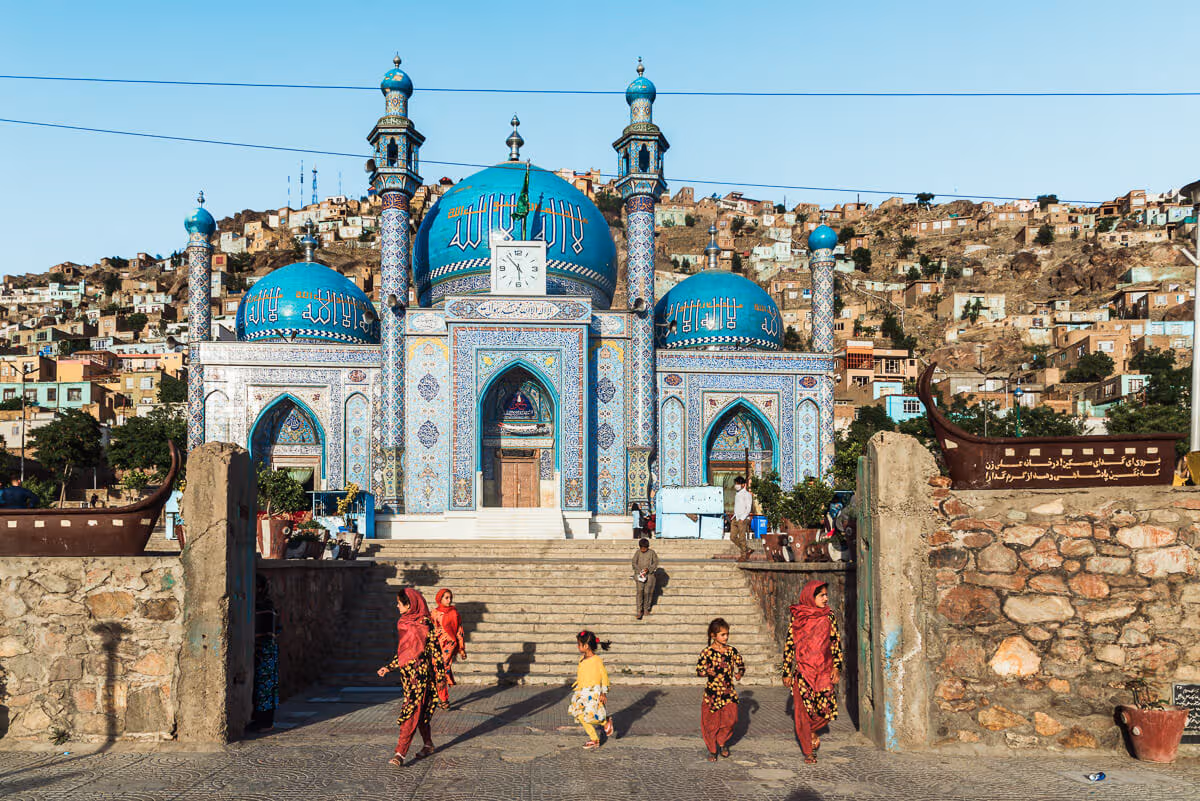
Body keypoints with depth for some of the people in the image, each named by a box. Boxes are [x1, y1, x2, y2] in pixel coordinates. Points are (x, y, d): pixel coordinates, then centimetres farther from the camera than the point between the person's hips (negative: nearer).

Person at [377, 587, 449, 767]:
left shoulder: (425, 623, -11)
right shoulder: (402, 623, 12)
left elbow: (435, 650, -10)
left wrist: (441, 677, -11)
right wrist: (388, 668, 17)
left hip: (421, 673, -7)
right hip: (407, 673, 8)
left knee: (412, 713, -10)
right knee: (419, 712, 13)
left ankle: (400, 753, -13)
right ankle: (428, 744, 27)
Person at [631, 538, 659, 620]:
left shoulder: (652, 553, -2)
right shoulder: (637, 552, 1)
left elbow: (656, 562, -2)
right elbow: (634, 563, -1)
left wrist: (648, 569, -18)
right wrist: (640, 570, -17)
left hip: (649, 574, 0)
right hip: (639, 574, 0)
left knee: (647, 592, 0)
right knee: (640, 592, -8)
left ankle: (646, 609, 19)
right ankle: (639, 611, -8)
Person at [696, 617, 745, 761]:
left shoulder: (731, 650, 2)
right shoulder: (707, 652, -9)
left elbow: (741, 663, 14)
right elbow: (698, 669, -7)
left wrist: (740, 673, -6)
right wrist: (708, 672, -27)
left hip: (729, 691, 3)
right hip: (712, 691, -3)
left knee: (730, 719, -3)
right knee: (712, 722, 3)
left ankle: (722, 742, 25)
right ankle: (712, 750, 22)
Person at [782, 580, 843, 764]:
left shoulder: (829, 616, 5)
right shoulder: (797, 617, -1)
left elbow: (836, 642, 7)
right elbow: (789, 645, 3)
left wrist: (837, 666, -4)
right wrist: (787, 673, 3)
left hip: (824, 670, 2)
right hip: (803, 670, -2)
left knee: (827, 710, -3)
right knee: (804, 711, -2)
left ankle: (810, 731, 28)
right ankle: (809, 751, 16)